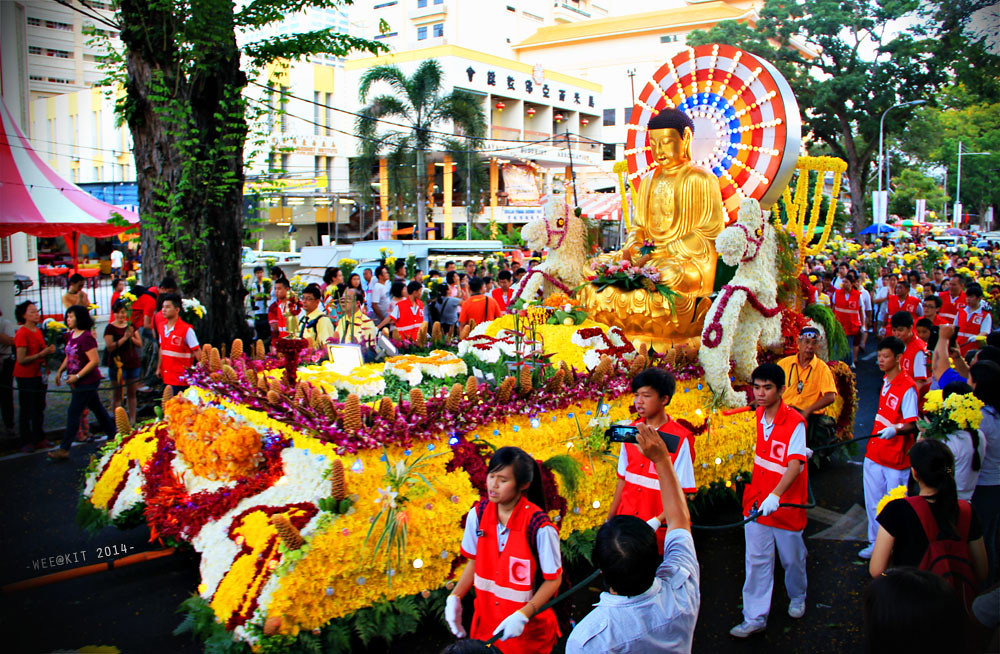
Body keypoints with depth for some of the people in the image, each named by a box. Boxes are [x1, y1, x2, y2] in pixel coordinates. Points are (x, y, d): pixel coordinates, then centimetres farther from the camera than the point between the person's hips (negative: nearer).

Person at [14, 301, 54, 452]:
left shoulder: (38, 331, 10)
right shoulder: (21, 333, -15)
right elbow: (21, 360, -20)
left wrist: (49, 351, 1)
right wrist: (42, 354, -20)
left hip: (37, 375, 8)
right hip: (25, 376, -7)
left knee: (39, 408, 12)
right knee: (26, 410, 0)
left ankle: (39, 439, 21)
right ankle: (26, 443, 8)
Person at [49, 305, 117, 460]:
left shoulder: (86, 337, -21)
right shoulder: (71, 335, 8)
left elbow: (95, 360, -25)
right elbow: (69, 356, 21)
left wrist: (77, 376, -22)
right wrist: (60, 371, 10)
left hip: (87, 382, -9)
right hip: (81, 382, 9)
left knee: (73, 413, -6)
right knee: (97, 408, 17)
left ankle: (64, 449, 0)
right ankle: (113, 436, 30)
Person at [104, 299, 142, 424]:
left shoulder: (131, 325, 10)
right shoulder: (110, 328, -4)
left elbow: (140, 344, 7)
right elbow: (109, 347, -15)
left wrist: (131, 337, -11)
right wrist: (124, 338, -20)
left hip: (133, 363, 5)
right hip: (117, 365, -5)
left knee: (132, 393, 10)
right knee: (117, 395, 0)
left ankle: (133, 421, 17)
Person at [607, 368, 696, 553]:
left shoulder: (680, 439, -11)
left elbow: (681, 491, -11)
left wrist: (657, 522, -20)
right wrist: (609, 519, 11)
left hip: (658, 531, -4)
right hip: (626, 522, 4)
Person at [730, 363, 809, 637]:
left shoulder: (795, 422, -20)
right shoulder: (759, 415, -1)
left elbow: (795, 465, -29)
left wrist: (775, 495, -42)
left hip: (785, 504, -4)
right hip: (757, 501, 5)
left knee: (792, 558, 16)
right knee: (756, 560, 6)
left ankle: (797, 597, 44)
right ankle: (755, 618, 15)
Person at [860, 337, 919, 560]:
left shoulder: (907, 387, -16)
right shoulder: (886, 382, 9)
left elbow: (912, 424, -21)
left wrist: (895, 429, -40)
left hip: (896, 459, -7)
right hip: (874, 454, 7)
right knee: (873, 503, 14)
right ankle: (875, 544, 27)